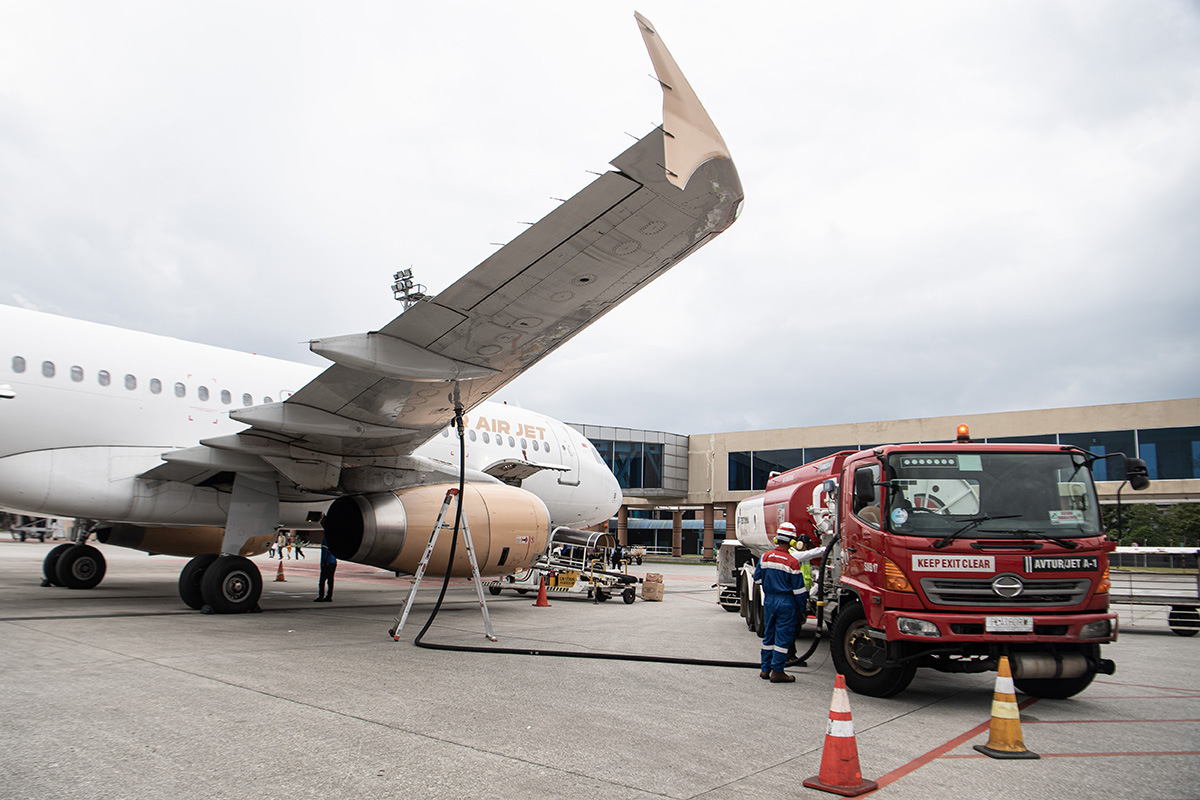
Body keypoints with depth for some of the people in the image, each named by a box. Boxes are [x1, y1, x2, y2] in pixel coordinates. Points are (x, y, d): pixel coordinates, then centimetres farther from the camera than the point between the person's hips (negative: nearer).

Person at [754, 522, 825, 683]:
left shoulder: (765, 557, 0)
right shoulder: (793, 562, -14)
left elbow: (758, 579, 10)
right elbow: (799, 589, -10)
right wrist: (803, 609, 0)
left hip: (769, 601, 5)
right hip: (786, 603, -5)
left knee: (768, 635, 14)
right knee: (783, 637, 2)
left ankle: (765, 669, 20)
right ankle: (777, 672, 5)